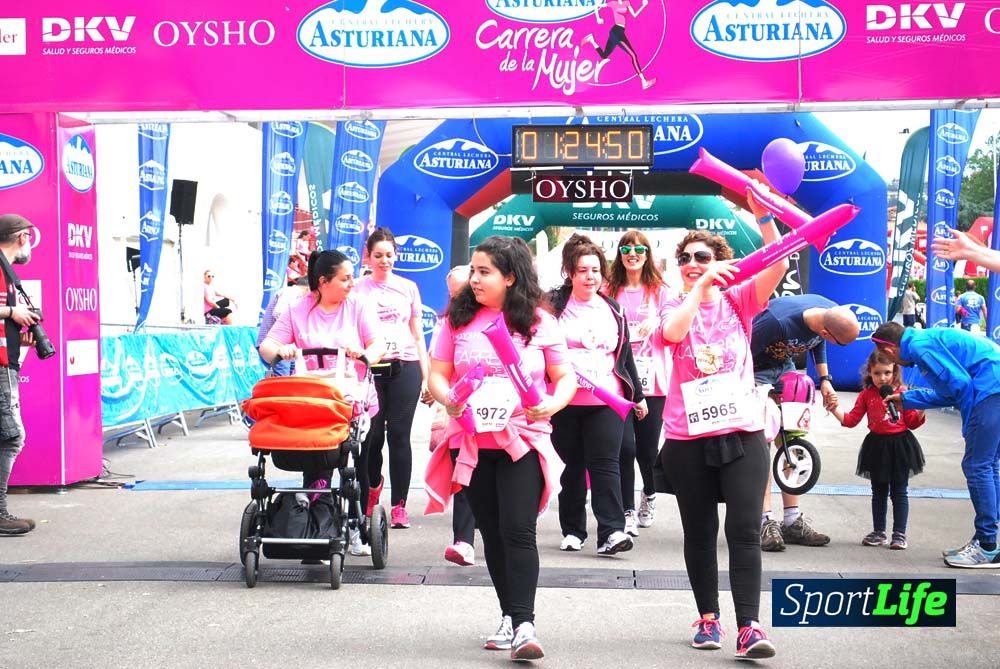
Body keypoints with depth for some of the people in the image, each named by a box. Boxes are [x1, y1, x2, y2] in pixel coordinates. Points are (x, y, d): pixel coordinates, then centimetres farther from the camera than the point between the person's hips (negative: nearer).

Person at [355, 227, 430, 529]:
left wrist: (426, 374, 7)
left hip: (405, 368, 1)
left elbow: (417, 335, 13)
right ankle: (373, 484, 33)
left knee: (399, 435, 0)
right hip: (371, 368, -1)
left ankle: (399, 504, 5)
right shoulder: (358, 289, 7)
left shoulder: (408, 287, 12)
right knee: (373, 434, 2)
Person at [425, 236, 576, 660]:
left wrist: (552, 405, -17)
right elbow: (437, 374, 5)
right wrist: (446, 399, -16)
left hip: (523, 440, -3)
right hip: (472, 442, 3)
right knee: (492, 533, 12)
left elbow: (565, 377, 3)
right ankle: (509, 617, 25)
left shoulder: (539, 322, -1)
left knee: (518, 531, -11)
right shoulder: (459, 319, 4)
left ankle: (524, 624, -6)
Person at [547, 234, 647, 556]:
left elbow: (625, 354, 19)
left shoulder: (612, 308, 14)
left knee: (605, 463, -7)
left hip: (607, 401, 2)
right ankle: (572, 530, 17)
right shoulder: (554, 305, 3)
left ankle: (611, 531, -11)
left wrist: (637, 394, 20)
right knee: (573, 465, 6)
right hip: (565, 401, -1)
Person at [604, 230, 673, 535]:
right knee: (625, 446, -10)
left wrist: (656, 322, -13)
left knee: (647, 447, 5)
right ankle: (627, 511, 3)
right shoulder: (609, 290, 9)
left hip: (651, 381, 0)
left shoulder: (660, 291, 9)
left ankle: (649, 495, 36)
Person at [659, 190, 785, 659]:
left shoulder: (738, 300, 5)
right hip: (687, 439, 1)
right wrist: (701, 284, -16)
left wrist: (764, 216, -22)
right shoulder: (675, 309, 6)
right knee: (699, 532, 11)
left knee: (744, 530, -8)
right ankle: (708, 618, 23)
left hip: (742, 434, -1)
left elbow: (778, 266, -12)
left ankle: (749, 627, -7)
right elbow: (673, 332, -19)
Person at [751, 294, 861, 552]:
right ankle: (765, 521, -11)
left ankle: (792, 520, 8)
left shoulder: (832, 314, -17)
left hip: (785, 366, 7)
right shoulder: (778, 321, -39)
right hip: (755, 368, -7)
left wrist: (824, 379, 2)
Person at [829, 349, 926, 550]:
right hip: (876, 446, 2)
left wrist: (921, 411, -19)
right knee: (879, 492, 13)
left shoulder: (902, 392, -4)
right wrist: (835, 409, -13)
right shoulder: (867, 394, 1)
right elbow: (851, 420, 0)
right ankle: (879, 532, 24)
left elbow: (912, 421, -1)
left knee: (899, 492, 3)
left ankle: (899, 534, 9)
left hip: (900, 445, -2)